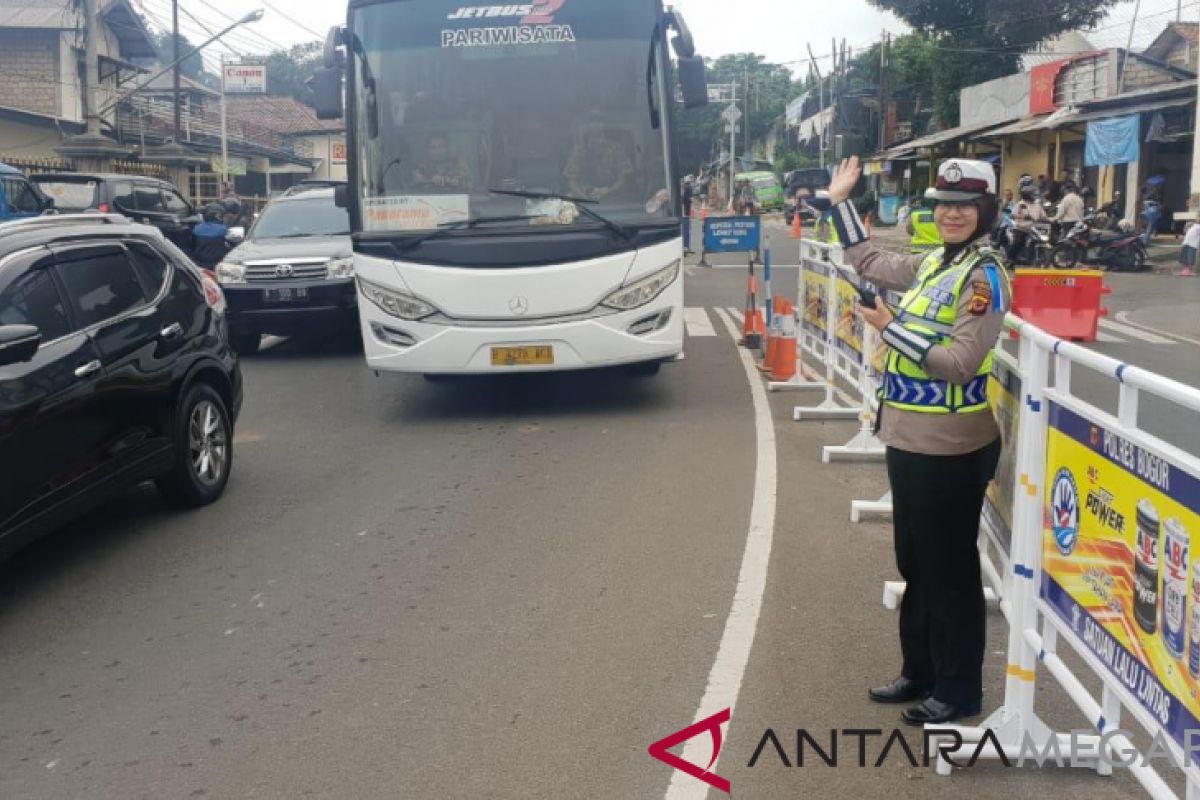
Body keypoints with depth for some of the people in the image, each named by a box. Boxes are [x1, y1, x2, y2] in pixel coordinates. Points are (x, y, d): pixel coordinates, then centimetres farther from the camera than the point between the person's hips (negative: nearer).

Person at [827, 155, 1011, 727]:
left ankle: (959, 690, 17)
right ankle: (920, 673, 32)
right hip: (909, 440, 9)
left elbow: (962, 362, -23)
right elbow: (869, 263, 26)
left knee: (950, 570, 3)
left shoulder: (984, 274, -14)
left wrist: (891, 329, -22)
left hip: (950, 448, -9)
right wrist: (841, 201, 26)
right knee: (915, 565, 17)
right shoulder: (932, 263, 10)